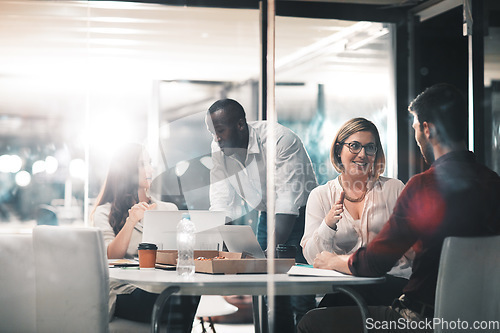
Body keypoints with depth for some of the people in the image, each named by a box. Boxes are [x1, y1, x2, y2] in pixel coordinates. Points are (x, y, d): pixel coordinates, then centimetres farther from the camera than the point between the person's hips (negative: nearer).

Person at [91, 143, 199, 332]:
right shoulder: (104, 213, 12)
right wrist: (131, 221, -19)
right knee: (179, 297, -35)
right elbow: (111, 256, -5)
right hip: (127, 292, -3)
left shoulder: (169, 209, 24)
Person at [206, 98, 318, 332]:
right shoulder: (219, 149, -9)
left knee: (300, 298, -15)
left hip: (300, 214, -6)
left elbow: (288, 200, -32)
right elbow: (221, 202, -9)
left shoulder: (281, 140, -27)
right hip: (267, 214, 6)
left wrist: (274, 249, -41)